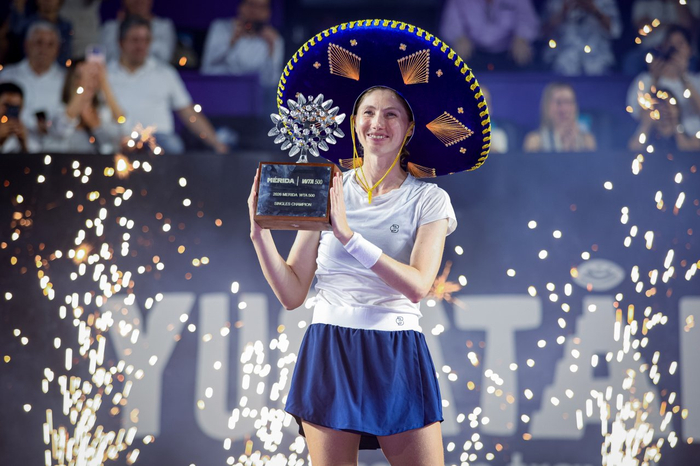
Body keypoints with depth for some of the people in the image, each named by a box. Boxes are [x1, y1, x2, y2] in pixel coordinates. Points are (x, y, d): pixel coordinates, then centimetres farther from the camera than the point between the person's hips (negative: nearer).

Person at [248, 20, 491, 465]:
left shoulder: (428, 201, 4)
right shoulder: (327, 193, 7)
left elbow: (417, 285, -13)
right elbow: (293, 292, 4)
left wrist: (349, 236, -20)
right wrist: (262, 235, -11)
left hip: (397, 358, -1)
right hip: (330, 353, 1)